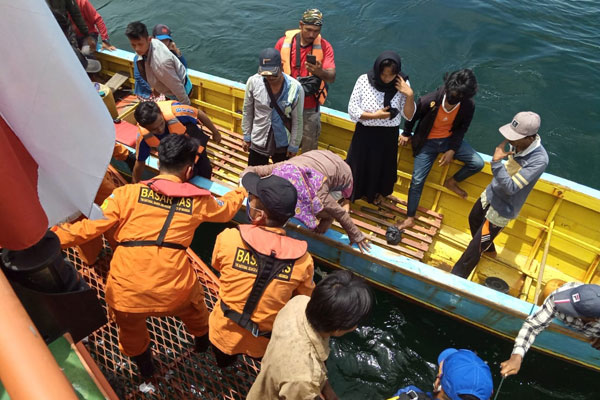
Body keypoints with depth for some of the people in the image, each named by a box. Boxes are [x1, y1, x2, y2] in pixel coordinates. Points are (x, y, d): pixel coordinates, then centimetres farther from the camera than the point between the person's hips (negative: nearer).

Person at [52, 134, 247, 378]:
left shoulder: (128, 194, -5)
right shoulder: (197, 201, 1)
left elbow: (88, 227, -6)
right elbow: (226, 210, 20)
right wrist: (242, 189, 39)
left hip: (127, 291, -1)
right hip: (173, 291, 1)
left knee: (130, 330, 32)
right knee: (193, 305, 36)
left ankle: (144, 365, 59)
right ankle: (203, 340, 64)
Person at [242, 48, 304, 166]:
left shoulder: (295, 88, -20)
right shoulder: (253, 82, -16)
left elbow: (297, 120, -10)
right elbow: (247, 112, -2)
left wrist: (294, 146, -4)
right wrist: (246, 136, 3)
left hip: (283, 144, -1)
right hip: (258, 142, 1)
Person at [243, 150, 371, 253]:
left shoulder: (317, 196, -43)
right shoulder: (282, 168, -30)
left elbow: (340, 213, -27)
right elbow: (249, 170, -18)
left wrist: (356, 236, -14)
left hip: (342, 172, -5)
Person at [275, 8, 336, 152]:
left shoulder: (325, 47, -9)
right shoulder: (284, 42, -7)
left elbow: (332, 77, -18)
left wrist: (319, 72, -40)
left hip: (310, 108, -1)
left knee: (310, 148, 10)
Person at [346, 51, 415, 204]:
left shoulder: (402, 84, -13)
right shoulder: (364, 80, -16)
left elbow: (408, 116, -11)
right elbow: (352, 110, -14)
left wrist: (410, 95, -26)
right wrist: (375, 115, -23)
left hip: (388, 136, 1)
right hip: (365, 134, -1)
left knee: (382, 168, 22)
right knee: (358, 167, 18)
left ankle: (377, 193, 51)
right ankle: (350, 194, 46)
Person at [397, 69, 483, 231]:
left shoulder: (468, 106, -19)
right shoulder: (429, 101, -27)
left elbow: (461, 129, -3)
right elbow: (412, 116, -7)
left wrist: (452, 150, -11)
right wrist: (407, 134, 8)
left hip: (450, 139, 3)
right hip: (427, 142, -2)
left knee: (477, 163, -12)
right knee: (417, 180, -6)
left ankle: (451, 182, 15)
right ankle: (410, 217, 10)